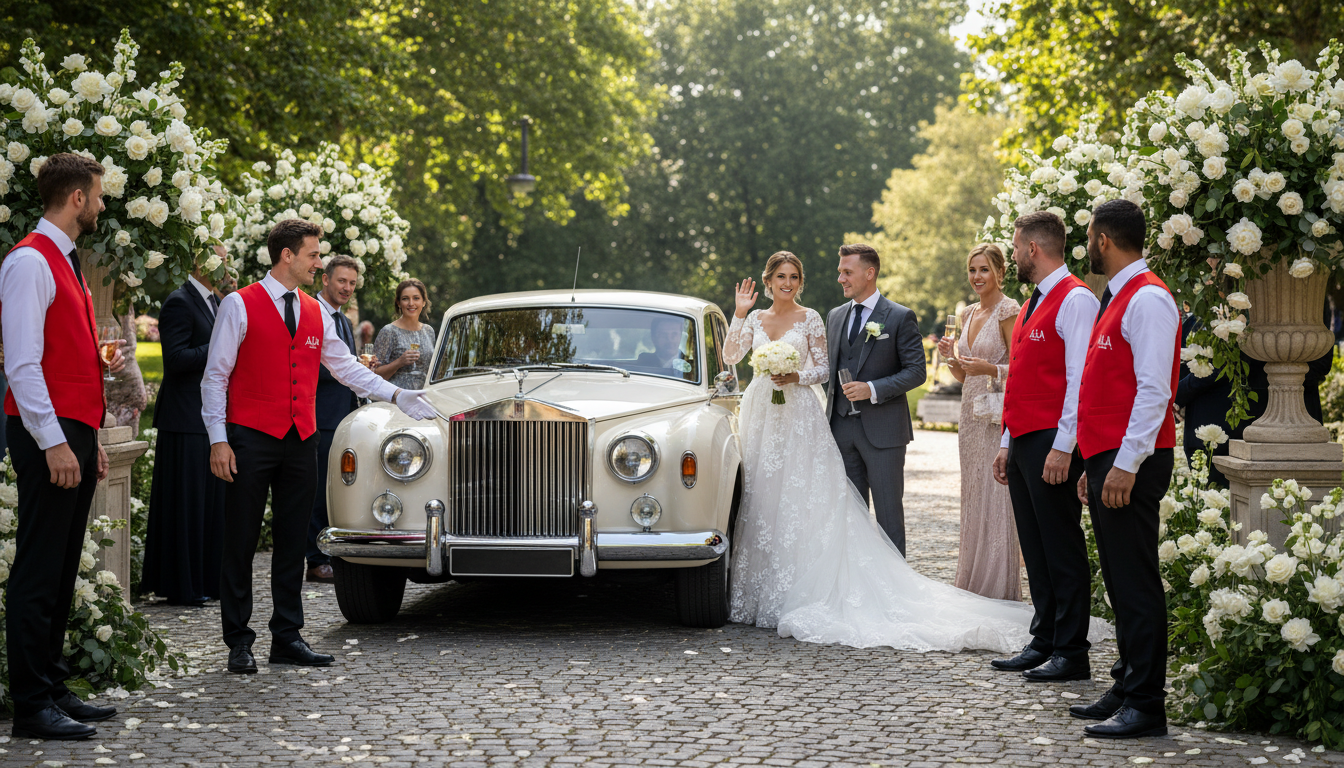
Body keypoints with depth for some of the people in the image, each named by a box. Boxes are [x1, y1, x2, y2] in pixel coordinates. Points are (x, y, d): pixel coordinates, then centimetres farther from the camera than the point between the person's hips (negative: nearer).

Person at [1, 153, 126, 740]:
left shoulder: (66, 264, 20)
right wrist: (54, 442, -21)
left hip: (76, 432, 10)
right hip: (48, 433, -10)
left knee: (62, 572, 12)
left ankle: (54, 689, 19)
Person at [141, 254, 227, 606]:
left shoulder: (215, 303, 17)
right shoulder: (179, 303, -11)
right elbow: (176, 358, -20)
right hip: (186, 420, -9)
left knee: (212, 502, 11)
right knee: (184, 502, -4)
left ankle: (207, 580, 18)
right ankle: (181, 587, 1)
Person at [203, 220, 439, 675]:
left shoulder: (315, 313, 14)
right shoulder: (240, 306, -4)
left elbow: (347, 367, 20)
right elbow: (215, 376, -6)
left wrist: (396, 395, 10)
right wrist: (218, 440, -12)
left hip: (300, 441, 6)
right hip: (251, 438, -6)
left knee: (293, 541, 9)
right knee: (241, 543, -1)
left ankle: (287, 638, 16)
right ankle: (239, 642, 6)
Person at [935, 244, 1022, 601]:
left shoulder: (1008, 311, -9)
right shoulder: (968, 314, 15)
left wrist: (990, 369, -26)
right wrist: (952, 358, 1)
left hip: (997, 415, -8)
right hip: (971, 414, 8)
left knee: (996, 499, -6)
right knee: (972, 500, 9)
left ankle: (998, 589, -1)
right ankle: (972, 583, 15)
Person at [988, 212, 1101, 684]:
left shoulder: (1075, 300, -10)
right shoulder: (1034, 303, 20)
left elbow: (1080, 379, -17)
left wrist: (1063, 447, -21)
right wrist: (1008, 443, 20)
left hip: (1053, 445, -9)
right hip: (1024, 444, 9)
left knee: (1063, 550, -4)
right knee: (1035, 552, 12)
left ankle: (1071, 654, 0)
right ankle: (1044, 643, 18)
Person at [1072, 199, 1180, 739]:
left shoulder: (1147, 299, -12)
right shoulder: (1118, 299, 19)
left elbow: (1154, 390, -19)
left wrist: (1126, 464, -22)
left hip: (1131, 465, -10)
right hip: (1108, 460, 10)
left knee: (1135, 583, -8)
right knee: (1119, 582, 14)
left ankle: (1146, 706, -5)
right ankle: (1127, 689, 21)